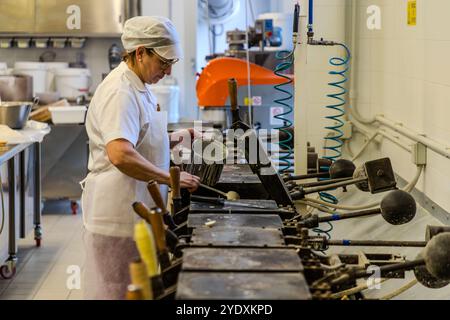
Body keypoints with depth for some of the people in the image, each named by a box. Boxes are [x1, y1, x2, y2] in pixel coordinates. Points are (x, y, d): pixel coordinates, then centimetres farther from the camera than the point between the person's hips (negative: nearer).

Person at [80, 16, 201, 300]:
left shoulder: (139, 87, 13)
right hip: (117, 214, -10)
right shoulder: (120, 92, -20)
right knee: (116, 290, 1)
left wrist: (174, 139, 14)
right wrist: (170, 177, -28)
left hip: (136, 209, 10)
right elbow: (120, 155, -34)